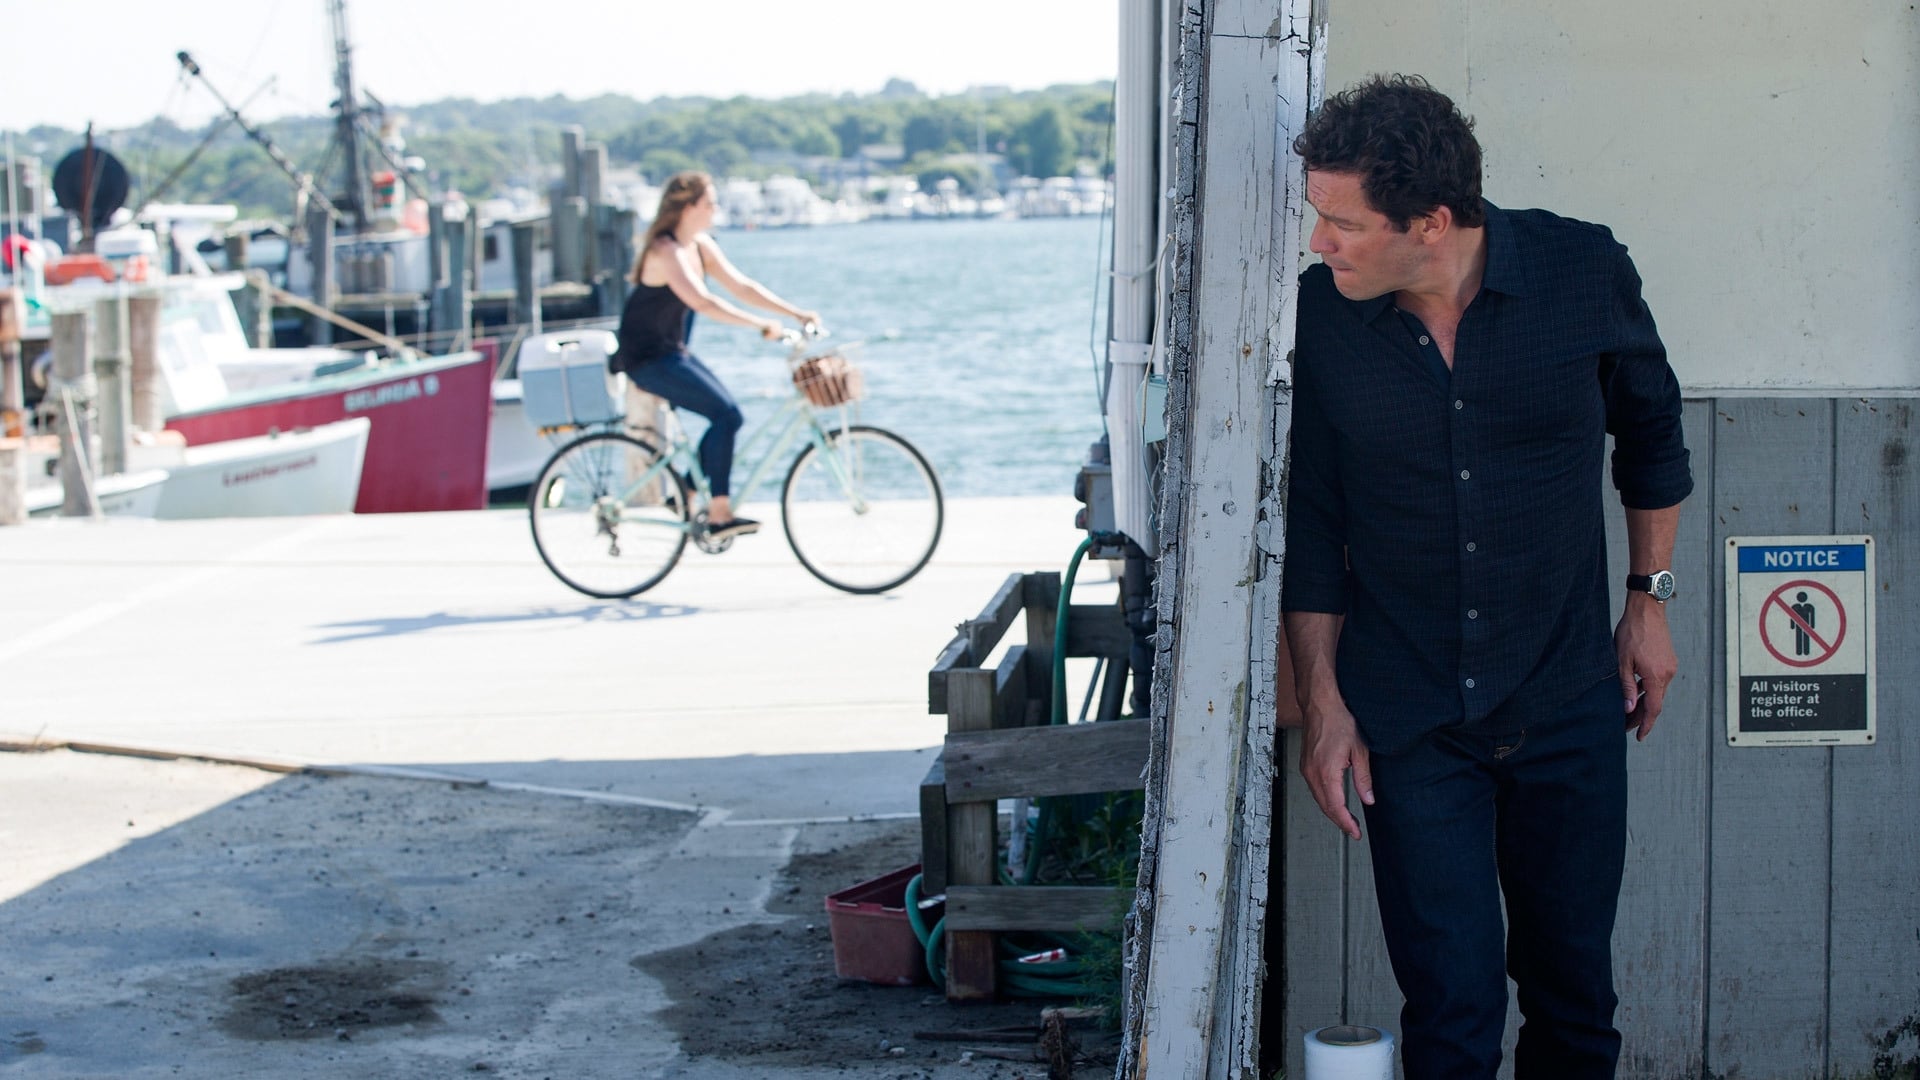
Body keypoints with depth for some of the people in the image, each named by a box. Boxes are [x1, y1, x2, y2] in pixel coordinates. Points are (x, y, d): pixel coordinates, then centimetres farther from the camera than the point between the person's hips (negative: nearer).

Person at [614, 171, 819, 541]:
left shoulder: (700, 246, 6)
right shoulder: (666, 251, -22)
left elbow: (742, 286, 7)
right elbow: (702, 302, -33)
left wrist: (796, 313, -2)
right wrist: (761, 325, -34)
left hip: (673, 353, 10)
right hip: (647, 358, -10)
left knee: (727, 416, 5)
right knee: (726, 415, -19)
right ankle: (719, 516, -17)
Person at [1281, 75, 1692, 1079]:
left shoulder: (1583, 271, -9)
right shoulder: (1317, 319, -8)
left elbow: (1651, 426, 10)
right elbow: (1310, 523, 2)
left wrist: (1650, 601, 11)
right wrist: (1322, 702, 0)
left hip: (1568, 703, 1)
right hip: (1409, 721, -1)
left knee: (1573, 994, 10)